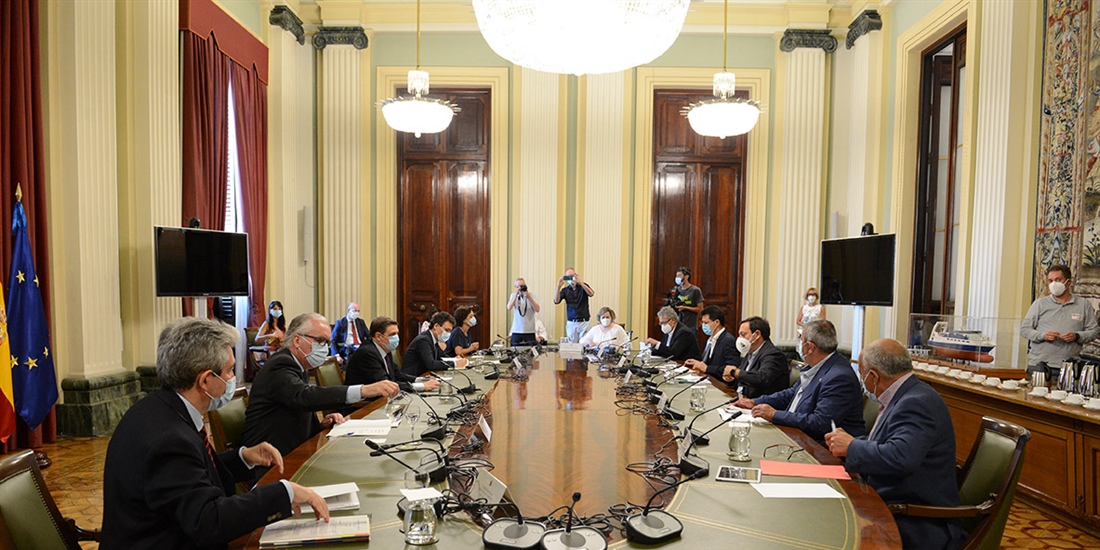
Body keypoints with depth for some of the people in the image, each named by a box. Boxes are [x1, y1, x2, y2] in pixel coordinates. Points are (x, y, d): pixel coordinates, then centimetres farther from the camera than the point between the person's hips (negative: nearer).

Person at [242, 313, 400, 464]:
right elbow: (303, 397, -38)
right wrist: (363, 391, -47)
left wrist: (321, 425, -3)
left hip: (292, 452, 9)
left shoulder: (299, 367, 15)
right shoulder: (280, 365, -17)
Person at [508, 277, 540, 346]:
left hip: (530, 331, -1)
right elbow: (509, 308, -13)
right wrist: (516, 294, -18)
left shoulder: (531, 295, 2)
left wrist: (529, 297, -20)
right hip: (516, 330, 1)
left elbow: (537, 310, -12)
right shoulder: (513, 295, 5)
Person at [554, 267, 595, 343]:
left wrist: (580, 283, -30)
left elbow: (591, 294, -18)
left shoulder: (583, 286, 3)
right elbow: (556, 301, -7)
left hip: (584, 322, -1)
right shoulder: (565, 290, 5)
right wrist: (558, 287, -21)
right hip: (571, 323, 2)